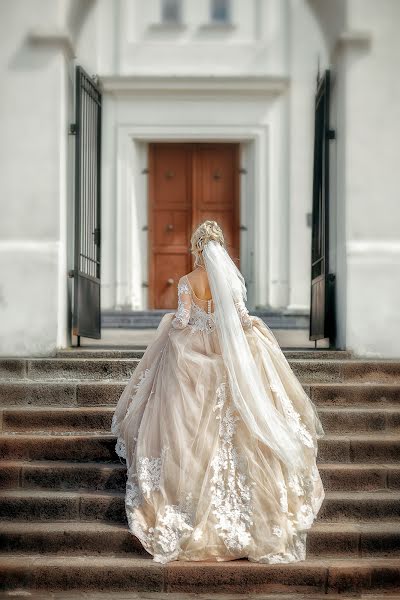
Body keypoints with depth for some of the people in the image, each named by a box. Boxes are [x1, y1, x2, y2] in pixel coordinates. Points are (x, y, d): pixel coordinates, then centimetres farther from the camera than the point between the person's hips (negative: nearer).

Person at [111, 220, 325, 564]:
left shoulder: (187, 281, -8)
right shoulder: (230, 278, -5)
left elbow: (182, 319, -13)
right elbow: (243, 318, -6)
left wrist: (169, 323, 10)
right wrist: (255, 323, 16)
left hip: (193, 355, -1)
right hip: (229, 356, 1)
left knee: (194, 428, 9)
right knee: (229, 423, 10)